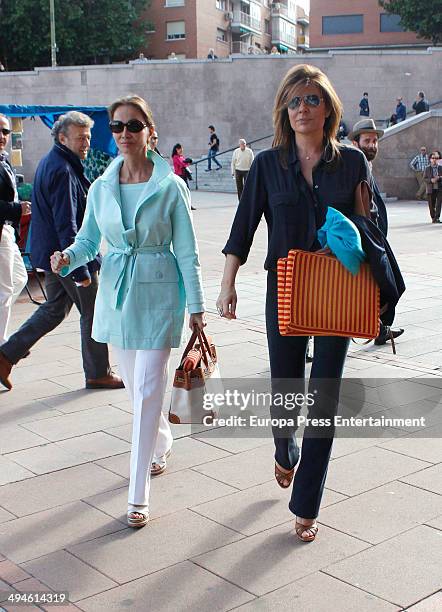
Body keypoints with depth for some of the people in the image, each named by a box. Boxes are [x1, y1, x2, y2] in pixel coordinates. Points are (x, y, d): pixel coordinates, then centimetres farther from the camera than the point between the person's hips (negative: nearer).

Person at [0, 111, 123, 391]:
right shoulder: (63, 170, -21)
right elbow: (66, 224, -25)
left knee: (54, 309, 18)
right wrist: (80, 269, -24)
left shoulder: (50, 163, 13)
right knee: (93, 313, 4)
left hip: (54, 254, 10)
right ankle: (98, 374, 17)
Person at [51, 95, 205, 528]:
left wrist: (196, 307, -5)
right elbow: (89, 239, 10)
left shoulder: (170, 186, -8)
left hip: (158, 291, -4)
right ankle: (161, 443, 47)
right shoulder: (102, 186, 3)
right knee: (135, 386, 17)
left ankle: (138, 496, 1)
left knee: (147, 391, -7)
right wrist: (68, 257, -13)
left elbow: (186, 252, -5)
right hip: (116, 290, 5)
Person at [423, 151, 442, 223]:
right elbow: (424, 179, 0)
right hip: (431, 189, 0)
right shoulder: (427, 169, 4)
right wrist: (431, 180, -17)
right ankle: (433, 217, 21)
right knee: (431, 205, 6)